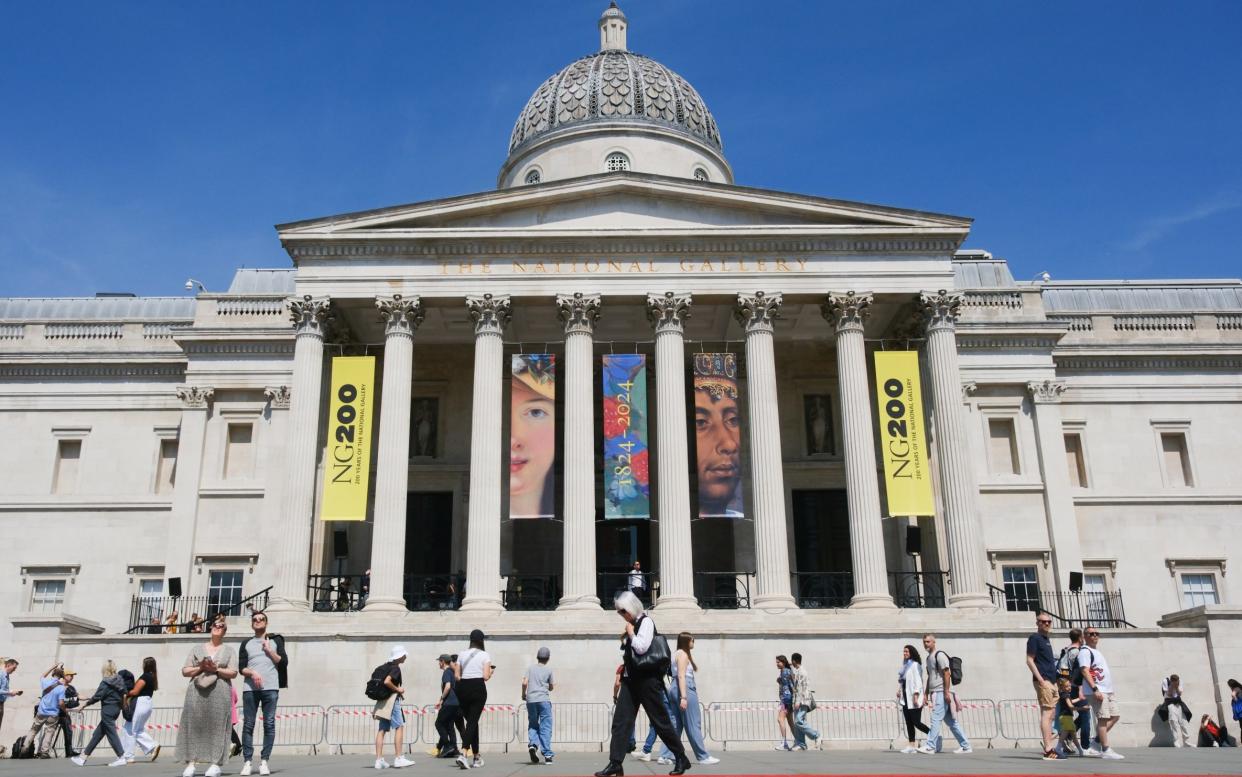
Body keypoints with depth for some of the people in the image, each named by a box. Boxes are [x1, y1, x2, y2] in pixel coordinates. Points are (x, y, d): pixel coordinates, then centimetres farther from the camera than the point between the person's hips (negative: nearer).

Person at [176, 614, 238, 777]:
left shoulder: (228, 650, 17)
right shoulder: (197, 649, 20)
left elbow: (233, 672, 5)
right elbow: (185, 671, 12)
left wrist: (216, 669, -9)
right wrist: (200, 668, -5)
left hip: (219, 692, -1)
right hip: (197, 690, 2)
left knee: (217, 725, -8)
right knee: (193, 724, -8)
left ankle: (215, 764, -9)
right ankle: (190, 763, -8)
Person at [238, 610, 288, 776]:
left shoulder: (275, 640, 14)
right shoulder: (246, 643, 15)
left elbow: (284, 662, 7)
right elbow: (241, 668, 7)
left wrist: (269, 650, -2)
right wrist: (252, 673, -12)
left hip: (270, 688, -1)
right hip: (250, 689, 1)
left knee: (269, 725, -4)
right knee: (248, 725, -2)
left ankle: (264, 761, -2)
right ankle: (247, 762, 1)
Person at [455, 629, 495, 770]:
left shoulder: (462, 655, 10)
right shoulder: (484, 655, -1)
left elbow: (457, 676, 7)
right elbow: (486, 676, -8)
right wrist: (491, 671, 12)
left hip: (462, 688, 4)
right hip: (478, 688, -4)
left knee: (471, 721, 16)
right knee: (473, 721, -4)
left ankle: (477, 757, 24)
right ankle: (463, 755, -22)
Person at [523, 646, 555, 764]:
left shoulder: (530, 668, 7)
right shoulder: (548, 670, 6)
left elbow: (524, 683, -3)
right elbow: (551, 688, 13)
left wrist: (523, 694, 13)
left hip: (531, 700, 2)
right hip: (544, 699, -2)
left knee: (532, 725, 14)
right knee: (545, 727, 2)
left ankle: (532, 744, -12)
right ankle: (547, 754, -3)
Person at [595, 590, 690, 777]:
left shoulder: (646, 622, -9)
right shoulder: (632, 625, 15)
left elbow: (642, 647, -22)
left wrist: (631, 633, -10)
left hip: (647, 679, -8)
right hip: (631, 678, 8)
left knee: (660, 721, 0)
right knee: (620, 720, -2)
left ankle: (681, 758, 14)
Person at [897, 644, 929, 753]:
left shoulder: (915, 665, -10)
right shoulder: (905, 665, 15)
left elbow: (918, 681, -16)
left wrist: (916, 696, -21)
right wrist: (899, 690, 8)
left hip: (913, 699, -8)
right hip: (906, 699, 8)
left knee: (916, 723, -6)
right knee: (909, 723, 5)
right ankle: (911, 746, 5)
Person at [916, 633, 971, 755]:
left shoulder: (940, 655, -9)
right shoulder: (929, 658, 20)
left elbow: (947, 674, -15)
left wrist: (946, 692, -20)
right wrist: (926, 694, 21)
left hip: (942, 693, -9)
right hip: (935, 693, 9)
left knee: (935, 719, -11)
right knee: (951, 721, 10)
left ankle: (930, 747, -11)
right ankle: (965, 747, 14)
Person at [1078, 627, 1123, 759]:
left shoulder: (1097, 651, 22)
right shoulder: (1085, 651, -8)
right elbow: (1085, 671, -19)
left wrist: (1109, 689, 22)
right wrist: (1095, 689, -26)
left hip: (1108, 690, 10)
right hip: (1097, 691, -10)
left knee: (1115, 716, 9)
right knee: (1103, 719, -9)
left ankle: (1096, 743, 15)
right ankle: (1106, 750, -5)